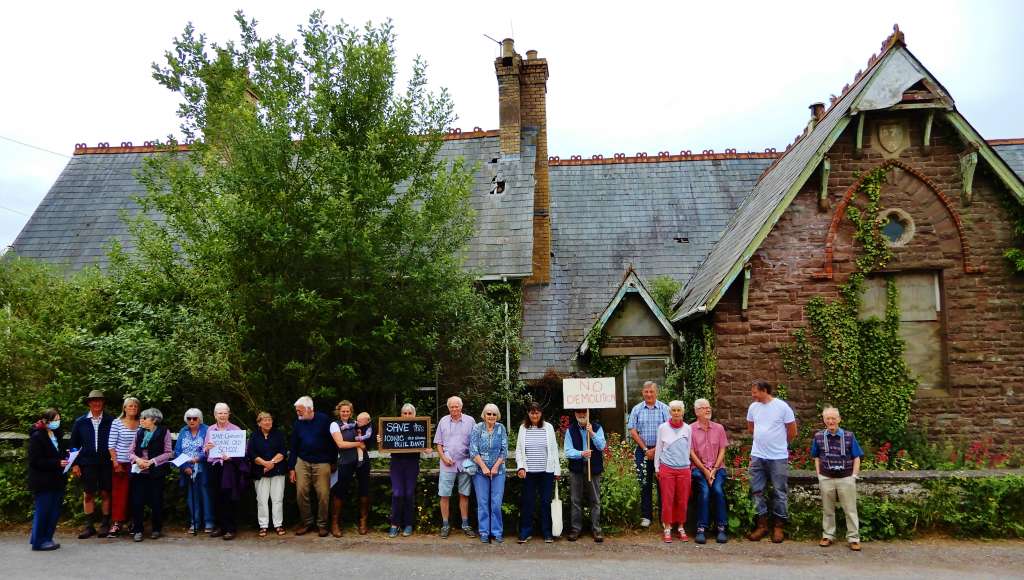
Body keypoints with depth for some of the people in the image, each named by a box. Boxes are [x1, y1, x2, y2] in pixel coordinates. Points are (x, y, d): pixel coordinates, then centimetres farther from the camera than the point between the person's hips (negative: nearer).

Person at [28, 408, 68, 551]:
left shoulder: (56, 435, 12)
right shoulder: (37, 437, -12)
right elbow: (35, 461, -17)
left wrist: (65, 459, 4)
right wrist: (57, 463, -22)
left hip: (56, 480, 8)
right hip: (42, 482, -8)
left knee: (55, 511, 10)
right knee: (42, 511, 0)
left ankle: (46, 538, 21)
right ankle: (38, 542, 12)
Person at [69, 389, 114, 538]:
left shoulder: (111, 421, 1)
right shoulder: (80, 422, 7)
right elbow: (74, 445, 9)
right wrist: (75, 464, 2)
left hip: (106, 464, -1)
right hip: (87, 464, 1)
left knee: (105, 494, 3)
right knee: (88, 495, 5)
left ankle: (105, 525, 12)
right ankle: (89, 526, 13)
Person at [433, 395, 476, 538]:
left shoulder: (470, 421, 2)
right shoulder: (443, 421, 6)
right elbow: (438, 443, 8)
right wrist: (443, 457, -5)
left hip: (465, 464, 0)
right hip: (447, 464, 0)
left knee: (464, 495, 8)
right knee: (444, 495, 1)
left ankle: (465, 525, 17)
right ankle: (445, 525, 11)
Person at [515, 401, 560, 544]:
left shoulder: (548, 427, 2)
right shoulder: (523, 428, 4)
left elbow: (554, 450, 5)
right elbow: (519, 450, 7)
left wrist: (557, 470, 3)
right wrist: (520, 467, -6)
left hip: (546, 471, 0)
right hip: (529, 472, 0)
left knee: (546, 502, 5)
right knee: (527, 502, 3)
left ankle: (547, 533, 16)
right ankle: (525, 533, 13)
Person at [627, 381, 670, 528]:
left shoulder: (664, 409, 1)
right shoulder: (637, 409, 7)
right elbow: (632, 431, 3)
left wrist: (656, 450, -9)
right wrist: (645, 449, -4)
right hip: (643, 451, 2)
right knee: (645, 484, 4)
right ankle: (646, 516, 12)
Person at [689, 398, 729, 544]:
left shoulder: (719, 428, 9)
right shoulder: (690, 429, 0)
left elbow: (722, 451, 6)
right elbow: (691, 453, -3)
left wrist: (714, 470, -7)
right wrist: (705, 471, -9)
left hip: (717, 468, 2)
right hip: (699, 468, -2)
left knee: (718, 490, -25)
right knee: (704, 491, -27)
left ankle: (721, 528, -16)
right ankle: (701, 529, -20)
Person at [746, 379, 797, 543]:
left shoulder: (782, 406, -10)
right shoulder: (753, 407, 4)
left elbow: (792, 431, -1)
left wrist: (779, 444, 11)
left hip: (778, 457, -4)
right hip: (757, 456, 5)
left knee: (779, 492, 5)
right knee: (757, 491, 6)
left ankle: (779, 527, 16)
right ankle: (762, 525, 17)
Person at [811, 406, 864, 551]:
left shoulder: (849, 436, -5)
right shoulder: (818, 436, 0)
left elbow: (856, 458, 1)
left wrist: (854, 476, -4)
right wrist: (819, 475, 4)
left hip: (846, 478, -1)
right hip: (826, 479, 2)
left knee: (850, 509, 6)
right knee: (827, 509, 12)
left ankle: (853, 538, 15)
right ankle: (828, 535, 24)